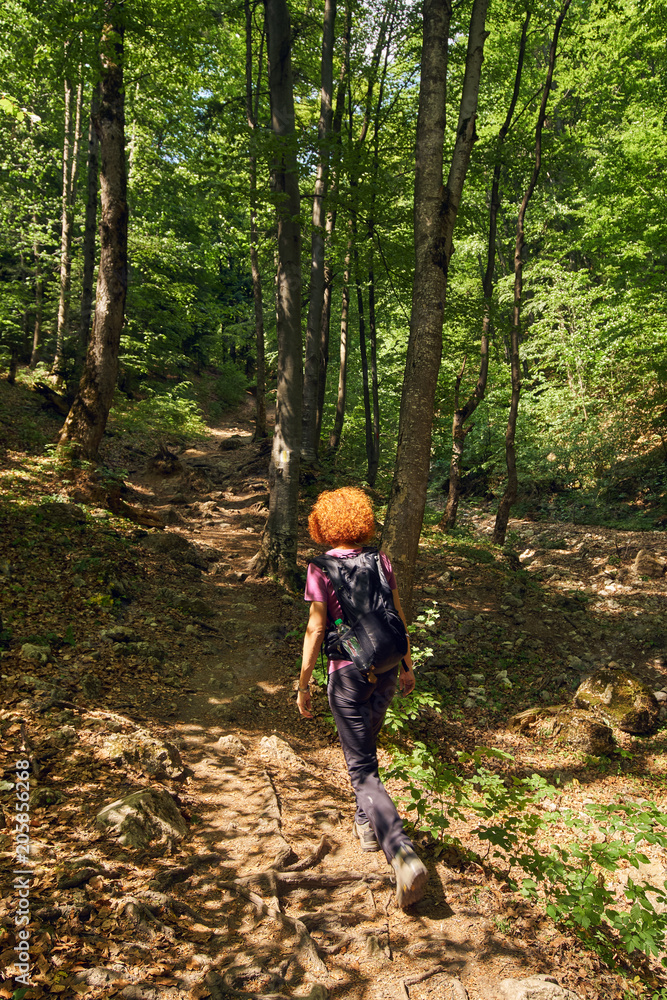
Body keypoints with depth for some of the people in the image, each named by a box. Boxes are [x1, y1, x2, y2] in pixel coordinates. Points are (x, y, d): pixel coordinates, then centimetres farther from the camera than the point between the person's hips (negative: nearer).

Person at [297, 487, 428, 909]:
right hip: (385, 668, 5)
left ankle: (404, 855, -12)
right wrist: (407, 665, 17)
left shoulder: (322, 568, -12)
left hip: (348, 672, -5)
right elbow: (398, 617, 5)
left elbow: (316, 629, -13)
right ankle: (368, 825, 41)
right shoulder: (381, 560, 1)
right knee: (367, 748, 27)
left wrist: (303, 683, -4)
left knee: (362, 770, 0)